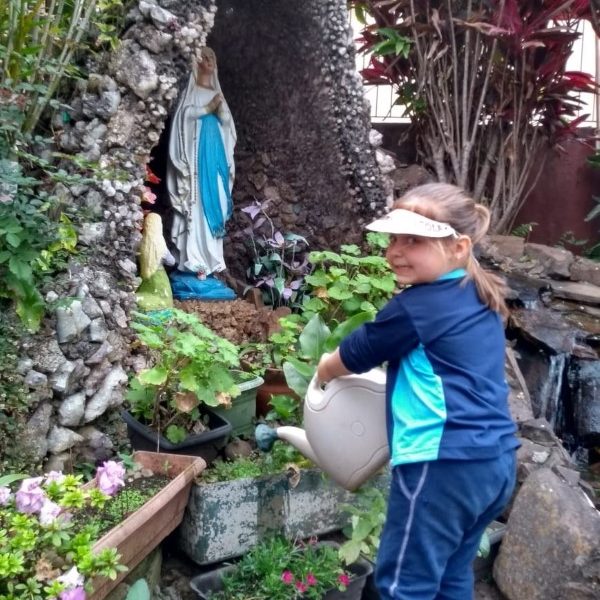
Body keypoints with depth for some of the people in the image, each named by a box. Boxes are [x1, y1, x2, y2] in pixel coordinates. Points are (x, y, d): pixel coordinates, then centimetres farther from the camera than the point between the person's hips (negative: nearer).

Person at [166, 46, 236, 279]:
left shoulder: (217, 92, 21)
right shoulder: (192, 90, 5)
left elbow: (227, 122, 13)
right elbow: (185, 114, -9)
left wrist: (220, 109, -5)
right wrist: (209, 108, -12)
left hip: (216, 148, 6)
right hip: (198, 148, -6)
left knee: (215, 201, 3)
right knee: (198, 202, -11)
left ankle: (211, 257, 7)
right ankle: (195, 260, -12)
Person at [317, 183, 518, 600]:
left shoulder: (417, 305, -13)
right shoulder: (481, 299, 11)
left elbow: (354, 355, 0)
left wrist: (321, 373, 20)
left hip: (445, 465, -9)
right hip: (496, 461, 9)